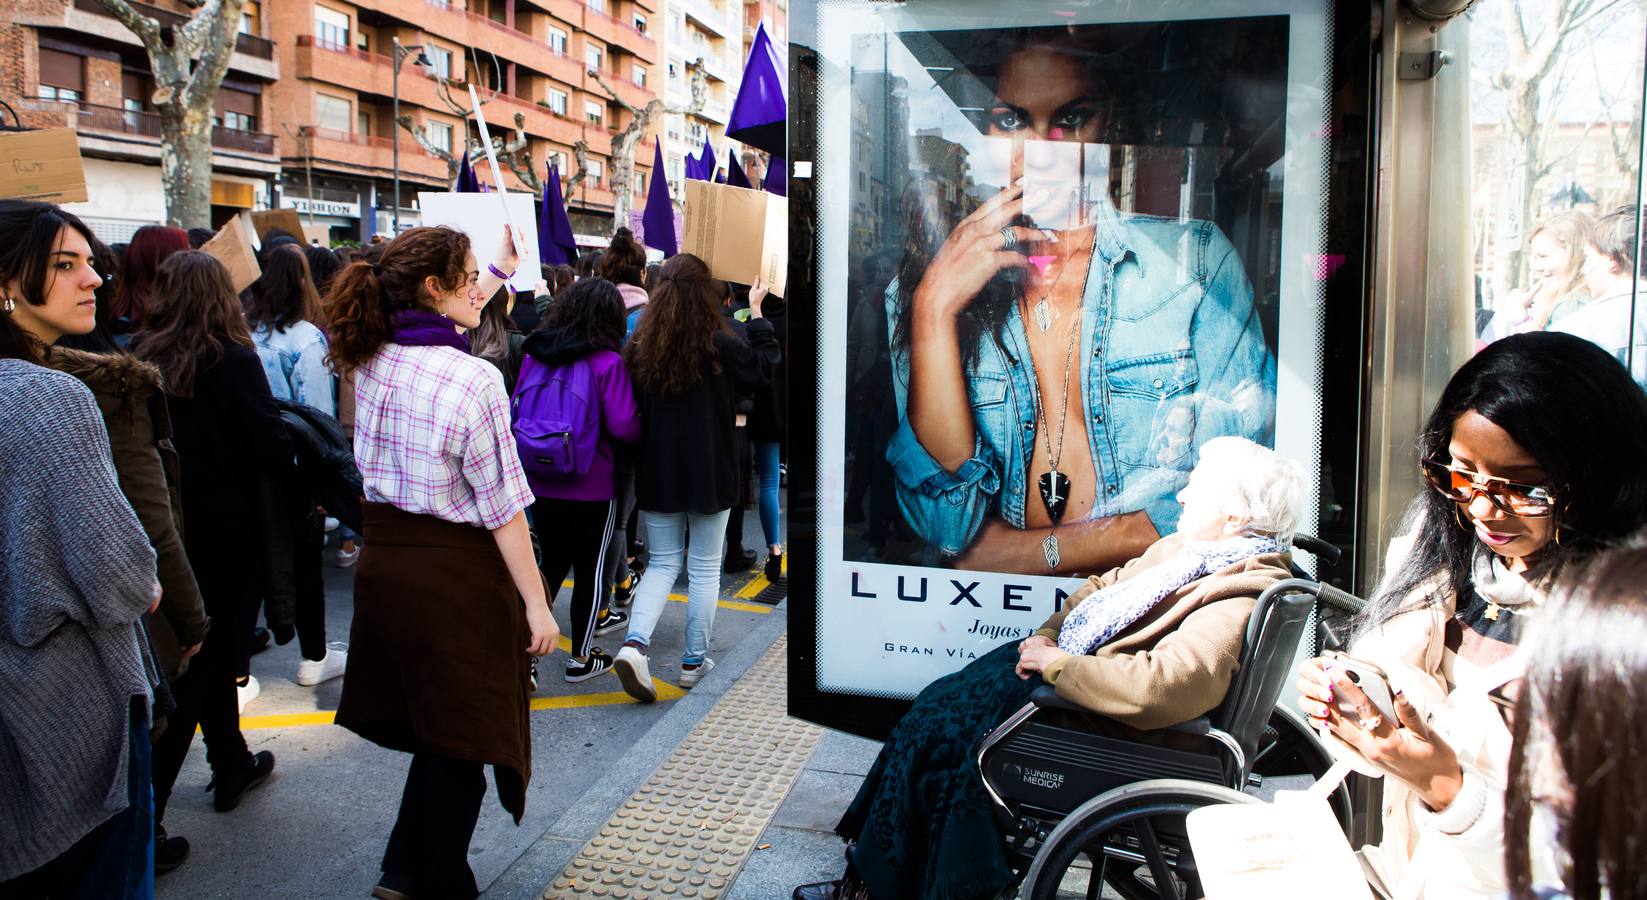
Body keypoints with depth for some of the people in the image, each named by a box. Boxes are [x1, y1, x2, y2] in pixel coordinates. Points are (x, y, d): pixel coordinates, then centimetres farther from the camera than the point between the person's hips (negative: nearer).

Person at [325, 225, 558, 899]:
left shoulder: (371, 360, 1)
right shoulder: (474, 380, -20)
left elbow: (442, 317, 25)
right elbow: (502, 508, -17)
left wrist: (501, 270, 34)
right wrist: (536, 604, -10)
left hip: (382, 560, 7)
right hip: (457, 574, -7)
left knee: (431, 726, 22)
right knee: (461, 737, 9)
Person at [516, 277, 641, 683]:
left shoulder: (534, 356, 1)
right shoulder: (607, 363, -14)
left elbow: (517, 410, 8)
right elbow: (624, 426, -17)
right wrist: (642, 426, 3)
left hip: (538, 483, 5)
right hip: (590, 488, -5)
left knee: (553, 562, 21)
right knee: (590, 568, 11)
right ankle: (581, 657, 20)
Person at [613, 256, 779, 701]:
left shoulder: (640, 347, -3)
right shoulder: (719, 346, -12)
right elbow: (764, 365, 5)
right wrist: (757, 313, 12)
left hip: (657, 476, 3)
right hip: (709, 476, -3)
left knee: (662, 563, 14)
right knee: (704, 569, 10)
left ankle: (634, 642, -8)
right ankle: (694, 661, 19)